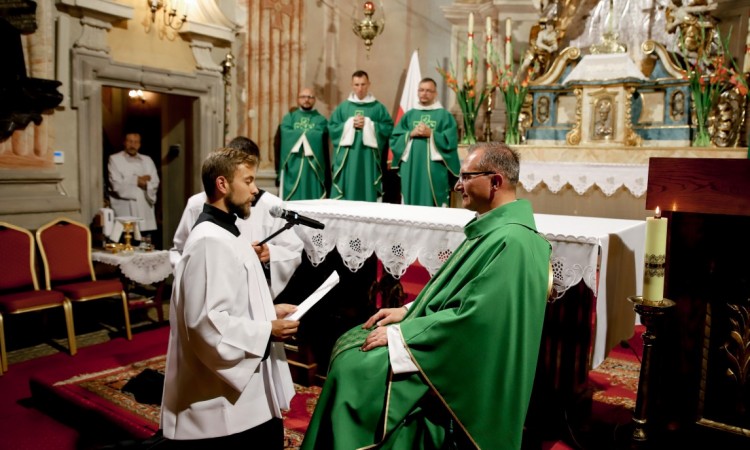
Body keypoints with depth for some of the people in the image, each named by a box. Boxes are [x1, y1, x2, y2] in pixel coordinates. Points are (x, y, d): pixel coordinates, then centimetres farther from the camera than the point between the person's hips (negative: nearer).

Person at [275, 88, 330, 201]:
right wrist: (309, 135, -6)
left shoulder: (320, 120, 14)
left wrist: (297, 136, -4)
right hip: (292, 165, 1)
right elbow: (286, 135, -4)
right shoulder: (289, 118, 16)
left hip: (313, 166, 0)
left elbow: (318, 136, -7)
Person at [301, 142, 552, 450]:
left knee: (354, 368, -16)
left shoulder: (512, 241, -23)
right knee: (348, 345, 8)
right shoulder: (495, 228, 8)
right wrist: (407, 311, 6)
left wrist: (400, 334, -20)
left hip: (456, 366, -10)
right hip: (450, 345, 10)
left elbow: (474, 319, -27)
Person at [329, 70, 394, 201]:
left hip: (368, 158, -1)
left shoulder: (378, 107, 7)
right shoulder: (343, 107, 10)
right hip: (347, 159, 1)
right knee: (346, 190, 0)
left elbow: (389, 128, -2)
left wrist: (368, 125, -10)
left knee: (368, 193, -1)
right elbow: (332, 128, 5)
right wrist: (349, 124, -8)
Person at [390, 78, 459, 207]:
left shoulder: (444, 115, 5)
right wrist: (410, 134, -7)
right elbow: (394, 138, 8)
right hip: (410, 168, 3)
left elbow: (451, 140, -6)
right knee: (411, 202, 5)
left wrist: (431, 134, -13)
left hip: (434, 169, -3)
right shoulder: (409, 115, 15)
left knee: (431, 203, -5)